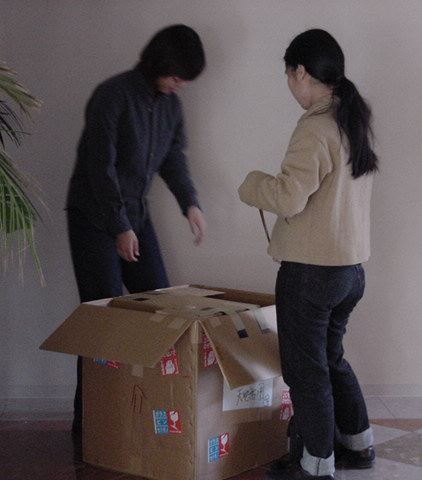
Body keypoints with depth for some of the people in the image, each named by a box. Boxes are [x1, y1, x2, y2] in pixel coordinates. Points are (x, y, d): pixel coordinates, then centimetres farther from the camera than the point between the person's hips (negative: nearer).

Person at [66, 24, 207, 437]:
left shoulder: (171, 104, 5)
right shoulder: (112, 96, -18)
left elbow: (173, 158, 9)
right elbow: (101, 166, -20)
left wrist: (190, 203, -9)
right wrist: (120, 228, -20)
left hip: (135, 214, 8)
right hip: (94, 217, -8)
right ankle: (87, 417, 1)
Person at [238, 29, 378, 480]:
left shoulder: (315, 127, -18)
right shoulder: (355, 122, 9)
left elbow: (289, 198, -24)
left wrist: (252, 184, -6)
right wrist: (281, 184, 15)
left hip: (311, 269, -9)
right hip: (351, 266, 9)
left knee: (306, 369, 4)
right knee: (330, 358, 24)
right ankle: (358, 444, 34)